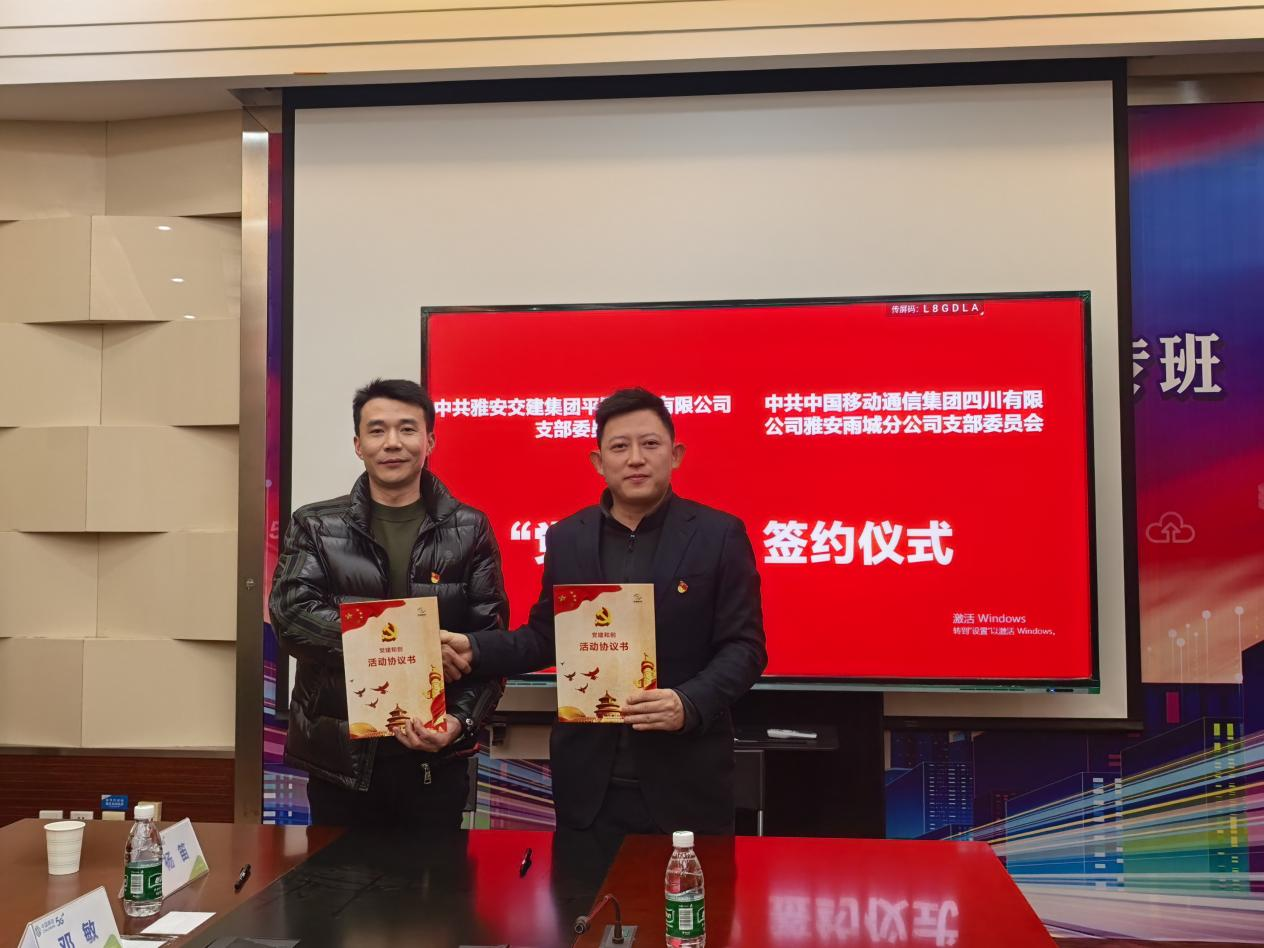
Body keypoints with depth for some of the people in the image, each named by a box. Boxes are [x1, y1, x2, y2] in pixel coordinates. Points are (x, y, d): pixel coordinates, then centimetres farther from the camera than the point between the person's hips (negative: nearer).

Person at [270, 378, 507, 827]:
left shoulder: (468, 529, 2)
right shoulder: (315, 525, 3)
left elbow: (489, 637, -1)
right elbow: (290, 615, -9)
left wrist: (461, 719, -16)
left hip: (436, 756, 0)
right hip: (339, 755, 0)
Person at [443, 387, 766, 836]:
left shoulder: (719, 534, -3)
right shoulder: (566, 537, 7)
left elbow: (744, 645, -5)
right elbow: (545, 636, 12)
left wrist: (689, 704, -21)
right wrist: (475, 649, -4)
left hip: (684, 776, -2)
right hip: (588, 775, 3)